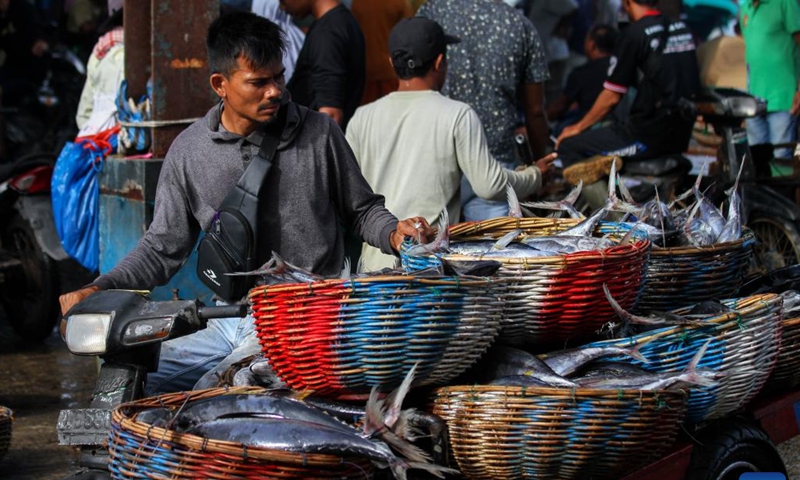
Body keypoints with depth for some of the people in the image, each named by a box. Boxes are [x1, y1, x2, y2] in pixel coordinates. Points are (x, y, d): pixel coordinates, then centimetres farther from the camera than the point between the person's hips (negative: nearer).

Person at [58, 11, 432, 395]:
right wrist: (97, 290, -3)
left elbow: (362, 210, 13)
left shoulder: (318, 133, 1)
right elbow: (163, 248, 11)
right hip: (229, 322, 4)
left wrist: (394, 233, -9)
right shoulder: (189, 151, 6)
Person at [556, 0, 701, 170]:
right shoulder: (681, 27, 10)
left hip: (648, 137, -8)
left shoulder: (634, 34, -12)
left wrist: (578, 128, 7)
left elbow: (611, 97, -8)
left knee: (568, 145, -1)